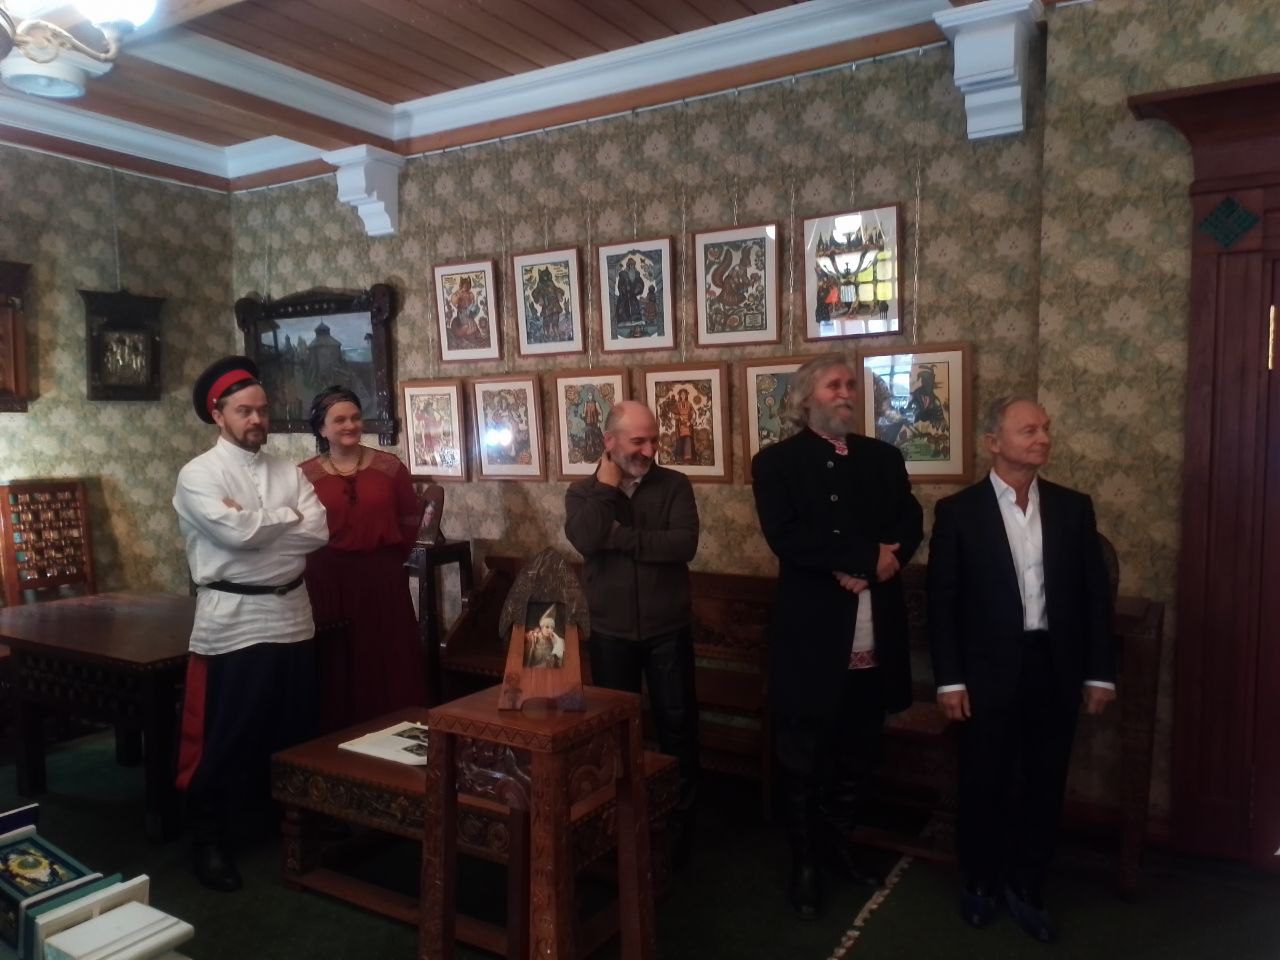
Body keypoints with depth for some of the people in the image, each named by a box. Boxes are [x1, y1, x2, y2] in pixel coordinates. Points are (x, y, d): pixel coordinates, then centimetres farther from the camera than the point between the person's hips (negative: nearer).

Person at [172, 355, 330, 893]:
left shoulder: (289, 471, 8)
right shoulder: (198, 475, -7)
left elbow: (319, 532, -6)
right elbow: (239, 533, -22)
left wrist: (257, 524, -13)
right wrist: (289, 516, -7)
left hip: (292, 615, 5)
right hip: (232, 620, -5)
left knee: (294, 729, 17)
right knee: (224, 736, 5)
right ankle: (209, 840, 24)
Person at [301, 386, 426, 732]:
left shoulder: (389, 466, 1)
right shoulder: (305, 475, -2)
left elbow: (411, 518, 9)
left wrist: (391, 556, 8)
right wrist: (322, 559, 2)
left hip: (382, 578, 1)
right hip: (327, 581, -1)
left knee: (388, 664, 6)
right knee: (336, 666, 6)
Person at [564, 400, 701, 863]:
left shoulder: (674, 485, -4)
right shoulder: (583, 491, -1)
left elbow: (684, 544, -19)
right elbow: (587, 540, -22)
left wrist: (620, 537, -19)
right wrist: (608, 480, -16)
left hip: (668, 630, -1)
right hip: (610, 632, 1)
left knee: (677, 728, 9)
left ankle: (679, 822, 27)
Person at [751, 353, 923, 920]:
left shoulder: (884, 458, 11)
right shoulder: (776, 462, -4)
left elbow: (910, 527, 2)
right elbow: (785, 538, -17)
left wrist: (860, 568, -16)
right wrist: (867, 557, -19)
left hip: (875, 635, 5)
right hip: (812, 634, -4)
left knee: (858, 754, 18)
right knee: (804, 759, 9)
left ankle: (840, 843, 38)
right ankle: (804, 861, 27)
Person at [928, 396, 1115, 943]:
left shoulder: (1073, 508, 3)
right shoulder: (958, 511, -6)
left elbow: (1095, 594, 5)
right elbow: (942, 602, -6)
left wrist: (1100, 673, 2)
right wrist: (949, 680, -9)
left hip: (1056, 672, 3)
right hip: (989, 673, -3)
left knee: (1045, 787, 14)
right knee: (983, 786, 11)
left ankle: (1026, 888, 33)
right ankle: (980, 883, 34)